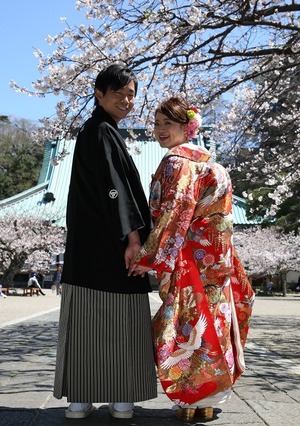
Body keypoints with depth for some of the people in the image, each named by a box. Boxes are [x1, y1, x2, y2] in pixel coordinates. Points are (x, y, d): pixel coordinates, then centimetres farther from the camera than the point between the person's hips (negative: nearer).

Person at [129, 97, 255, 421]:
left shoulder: (176, 161, -11)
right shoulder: (204, 161, 17)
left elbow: (173, 213, -20)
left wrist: (148, 256, -18)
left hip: (190, 258, -9)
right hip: (212, 256, 9)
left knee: (189, 324, -3)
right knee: (210, 321, 11)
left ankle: (194, 400, 5)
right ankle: (206, 400, 21)